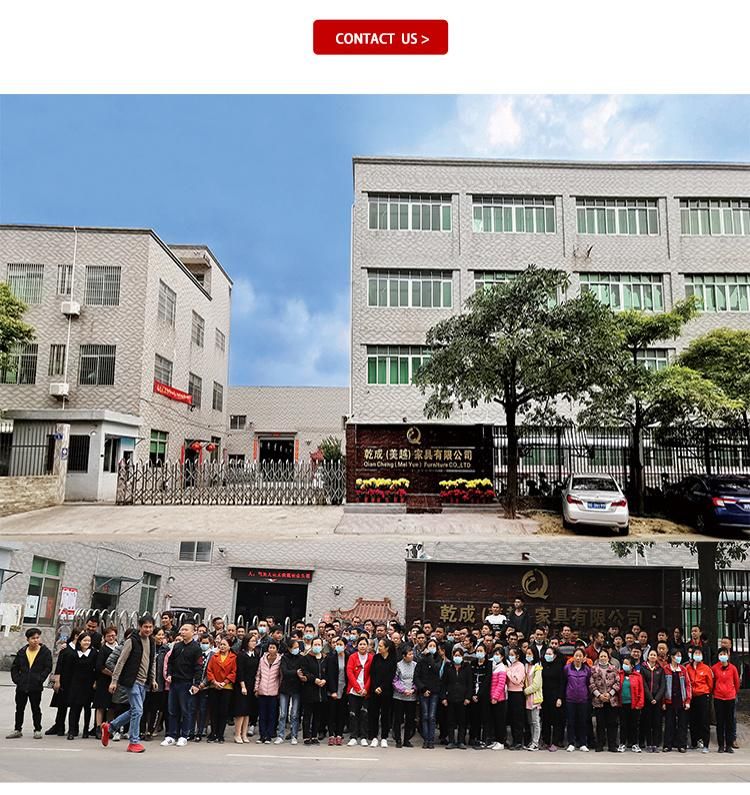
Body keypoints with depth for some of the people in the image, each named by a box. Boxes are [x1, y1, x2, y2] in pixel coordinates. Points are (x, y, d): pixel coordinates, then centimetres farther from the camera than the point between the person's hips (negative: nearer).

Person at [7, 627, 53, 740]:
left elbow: (48, 668, -5)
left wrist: (40, 679, -14)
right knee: (19, 709, 12)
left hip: (36, 687, -3)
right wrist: (16, 679, -2)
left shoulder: (45, 652, -4)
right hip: (21, 686, 3)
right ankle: (17, 730, 25)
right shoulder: (22, 652, 5)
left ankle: (37, 730, 16)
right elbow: (14, 667, 10)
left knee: (36, 709, 6)